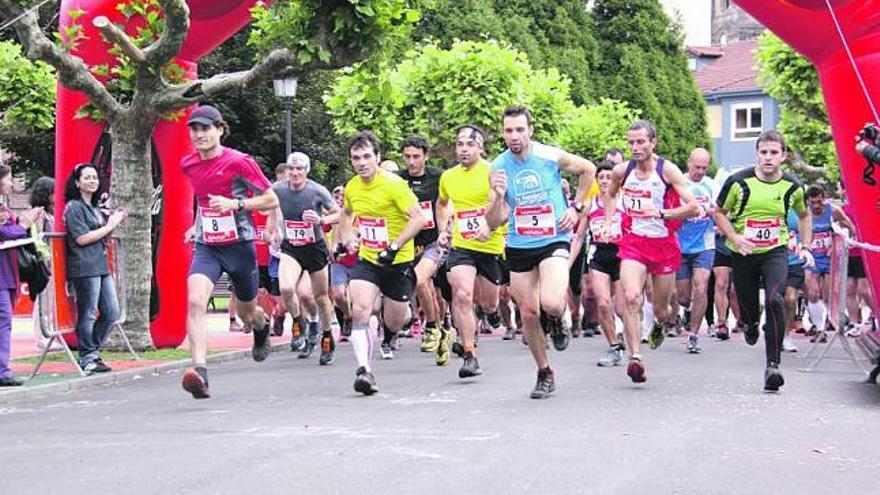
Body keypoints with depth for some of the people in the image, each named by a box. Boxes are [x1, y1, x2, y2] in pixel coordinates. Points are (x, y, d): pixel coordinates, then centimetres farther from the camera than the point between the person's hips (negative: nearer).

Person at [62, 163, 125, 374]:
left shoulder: (95, 208, 20)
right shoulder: (74, 207, -6)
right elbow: (82, 238, -15)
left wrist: (113, 222, 7)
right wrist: (109, 226, -8)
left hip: (101, 266, 9)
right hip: (84, 268, -9)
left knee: (112, 313, 8)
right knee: (88, 315, -3)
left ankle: (92, 351, 20)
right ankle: (88, 358, 5)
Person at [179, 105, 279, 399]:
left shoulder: (239, 162, -12)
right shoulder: (189, 164, 4)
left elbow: (272, 201, -9)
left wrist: (236, 204, -21)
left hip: (239, 245, -3)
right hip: (206, 247, 3)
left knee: (247, 312, 15)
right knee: (195, 300, -24)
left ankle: (262, 326, 54)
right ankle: (200, 371, -32)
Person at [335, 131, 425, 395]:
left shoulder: (394, 184, -17)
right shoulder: (352, 187, 1)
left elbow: (418, 219, -20)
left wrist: (394, 247, -26)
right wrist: (343, 241, 13)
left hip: (398, 262, -3)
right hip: (367, 261, 3)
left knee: (393, 325, 10)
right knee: (360, 311, -22)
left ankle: (393, 307, 47)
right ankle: (364, 370, -22)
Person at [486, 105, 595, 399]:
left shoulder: (552, 157, -10)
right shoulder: (498, 168, -5)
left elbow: (588, 170, 10)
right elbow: (494, 223, -5)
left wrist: (576, 208, 4)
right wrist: (498, 196, -24)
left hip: (554, 240, -3)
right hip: (519, 246, 3)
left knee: (552, 303, -26)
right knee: (528, 314, 6)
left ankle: (557, 323, 12)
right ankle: (545, 374, 25)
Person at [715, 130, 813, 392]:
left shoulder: (792, 186, -5)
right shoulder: (739, 181, -11)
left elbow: (804, 215, 16)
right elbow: (719, 211, 2)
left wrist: (805, 246, 6)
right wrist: (734, 237, -13)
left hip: (776, 251, -1)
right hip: (743, 253, 1)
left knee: (774, 301, -23)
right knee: (748, 306, 10)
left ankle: (773, 364, -18)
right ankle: (751, 325, 52)